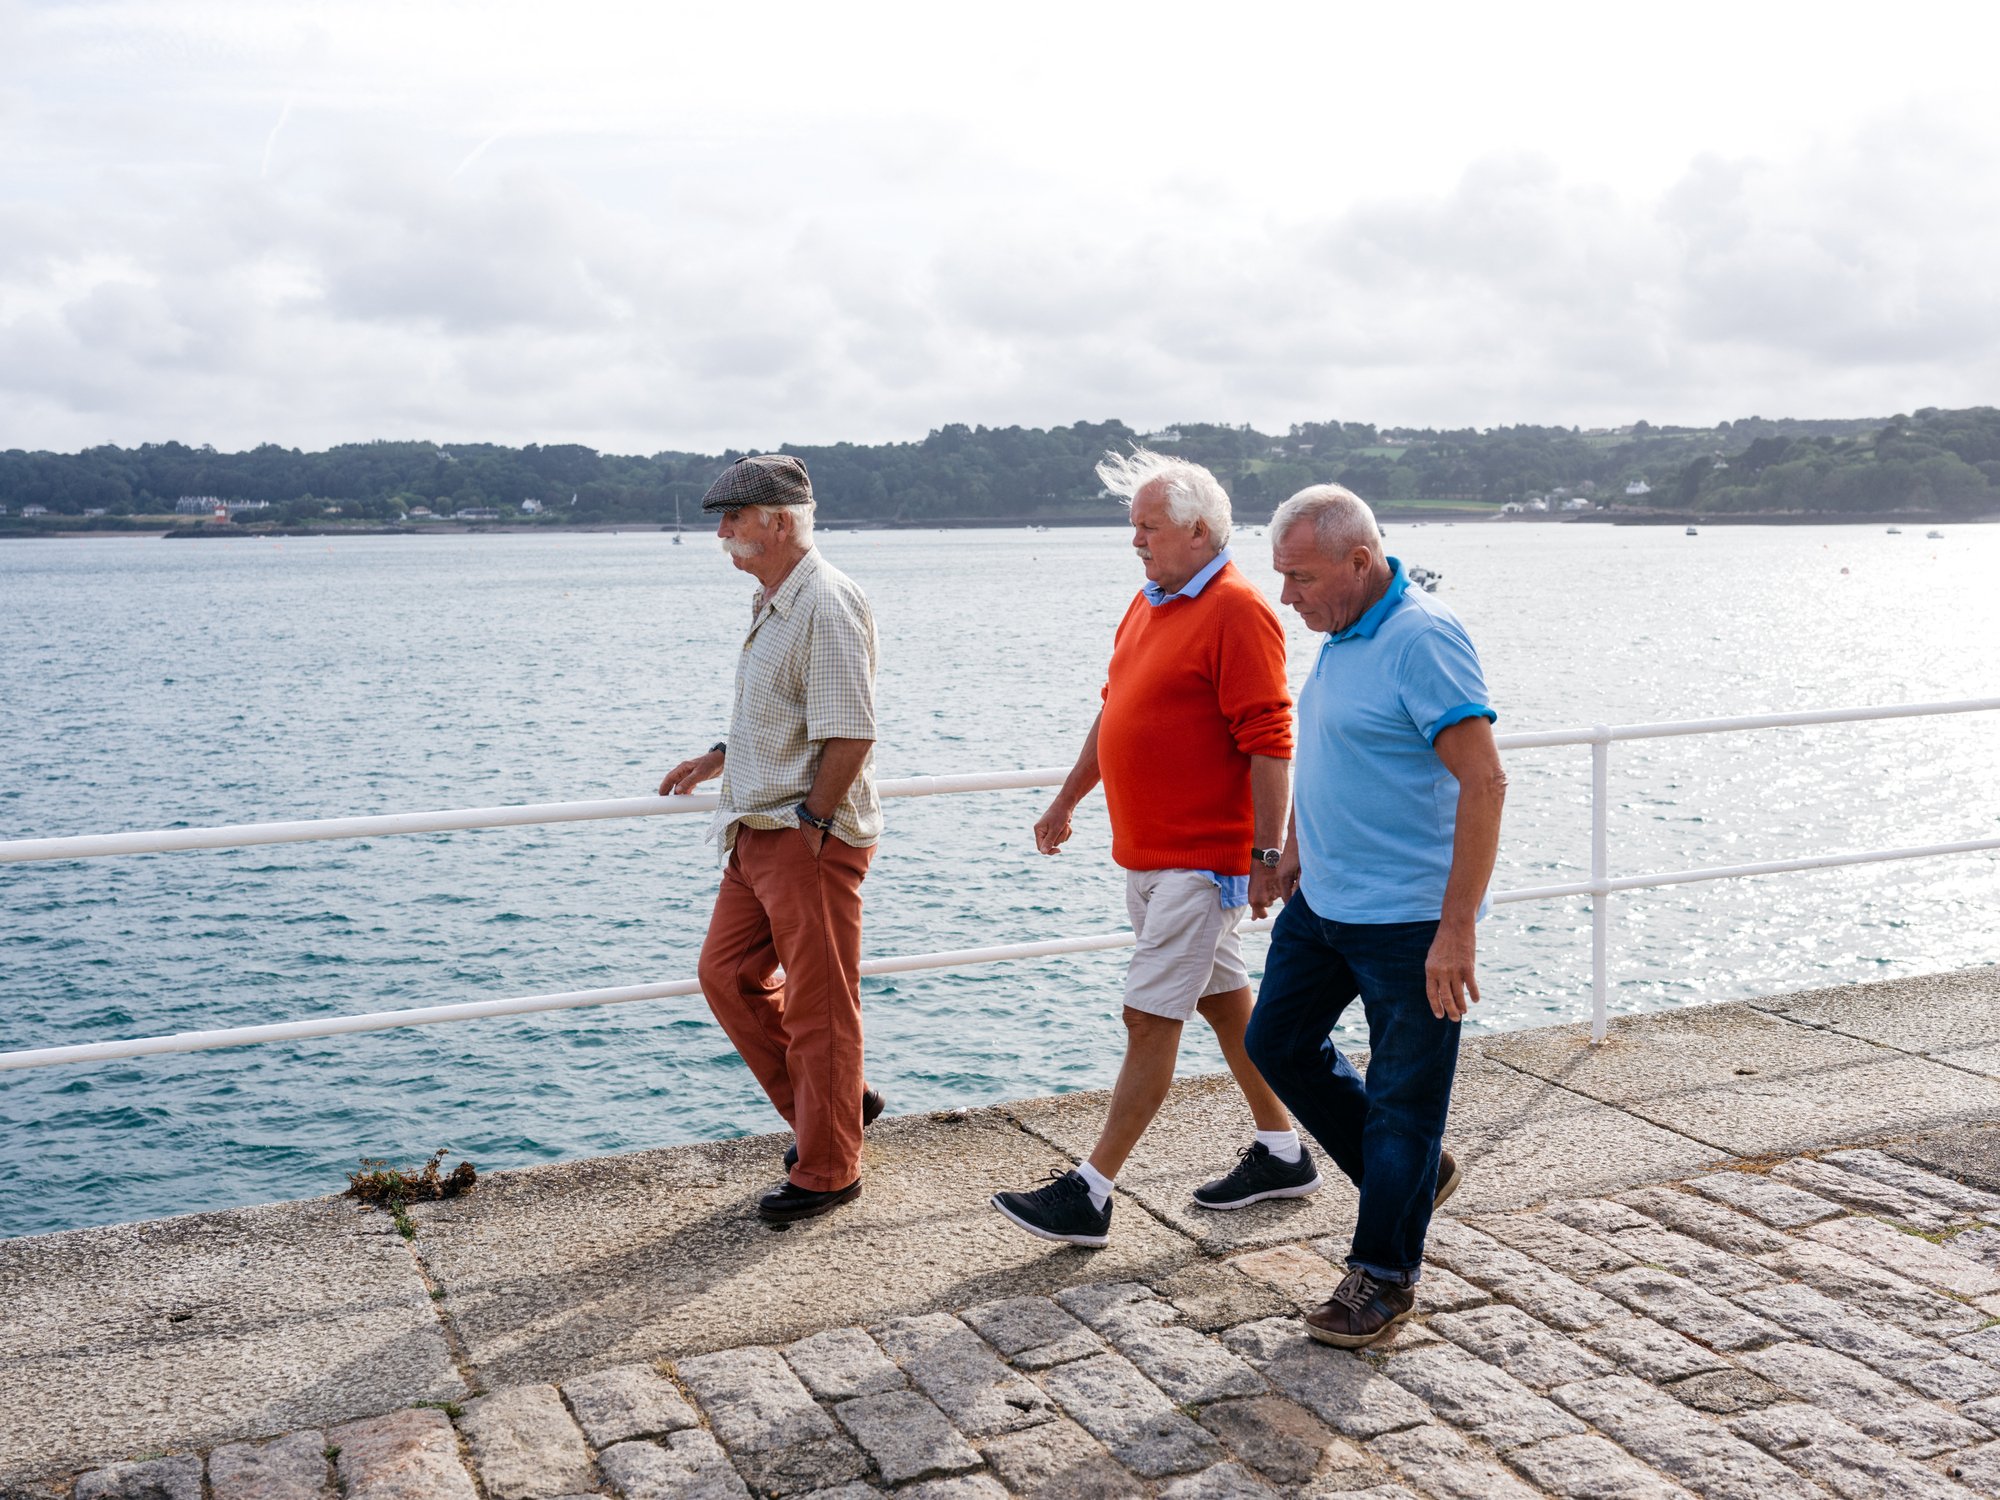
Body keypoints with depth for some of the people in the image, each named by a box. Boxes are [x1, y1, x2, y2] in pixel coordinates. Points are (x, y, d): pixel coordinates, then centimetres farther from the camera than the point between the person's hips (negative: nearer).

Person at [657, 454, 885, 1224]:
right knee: (726, 973, 15)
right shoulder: (772, 603, 13)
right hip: (758, 834, 10)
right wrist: (718, 759, 18)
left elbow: (850, 734, -22)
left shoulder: (828, 605, -18)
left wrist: (810, 824, -17)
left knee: (818, 1007, 1)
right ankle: (835, 1103, 29)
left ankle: (827, 1169, 16)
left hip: (811, 840, -10)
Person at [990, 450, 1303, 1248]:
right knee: (1222, 997, 17)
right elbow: (1114, 710, 22)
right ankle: (1280, 1155, 29)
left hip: (1201, 860, -9)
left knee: (1151, 1019, -6)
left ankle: (1090, 1194, -2)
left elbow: (1269, 744, -20)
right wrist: (1066, 801, 23)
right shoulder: (1149, 602, 13)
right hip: (1145, 852, 9)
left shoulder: (1237, 612, -16)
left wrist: (1266, 856, -22)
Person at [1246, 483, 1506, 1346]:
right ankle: (1411, 1174, 33)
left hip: (1409, 920, -10)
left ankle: (1385, 1273, 19)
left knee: (1402, 1099, 3)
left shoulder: (1424, 641, -21)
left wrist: (1456, 931, -27)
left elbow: (1484, 782, -25)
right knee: (1277, 1042, 17)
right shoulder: (1340, 638, 8)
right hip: (1322, 902, 10)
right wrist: (1298, 848, 25)